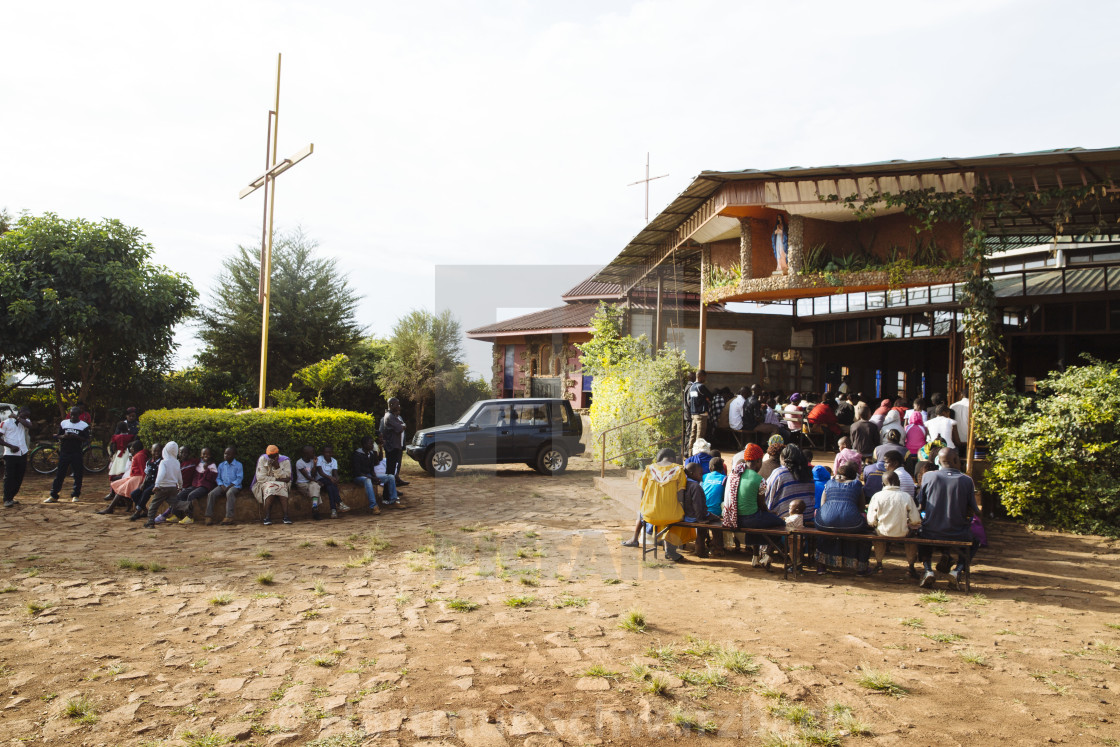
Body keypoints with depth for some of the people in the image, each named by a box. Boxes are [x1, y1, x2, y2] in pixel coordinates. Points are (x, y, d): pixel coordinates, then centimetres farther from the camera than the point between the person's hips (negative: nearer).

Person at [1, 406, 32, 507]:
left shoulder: (25, 422, 10)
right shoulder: (6, 423, -1)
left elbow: (29, 425, -15)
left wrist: (16, 417, -8)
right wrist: (11, 446, -14)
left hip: (23, 454, 4)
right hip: (10, 455, -4)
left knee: (19, 478, 8)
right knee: (9, 477, -6)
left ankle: (11, 498, 20)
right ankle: (7, 500, -1)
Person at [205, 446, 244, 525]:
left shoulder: (238, 465, 2)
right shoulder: (221, 465, 16)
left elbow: (239, 478, -5)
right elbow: (218, 478, 14)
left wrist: (230, 486, -16)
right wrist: (222, 485, -7)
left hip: (234, 486, -4)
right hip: (223, 485, 5)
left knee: (230, 493, -39)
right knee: (211, 494, -23)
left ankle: (229, 517, -41)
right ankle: (209, 517, -20)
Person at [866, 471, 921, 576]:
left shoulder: (877, 496, -9)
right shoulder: (906, 497, -9)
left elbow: (871, 521, -9)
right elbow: (916, 521, -8)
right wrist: (907, 524, 14)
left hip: (883, 533, 0)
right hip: (903, 533, 0)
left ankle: (879, 563, 42)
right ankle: (911, 567, 34)